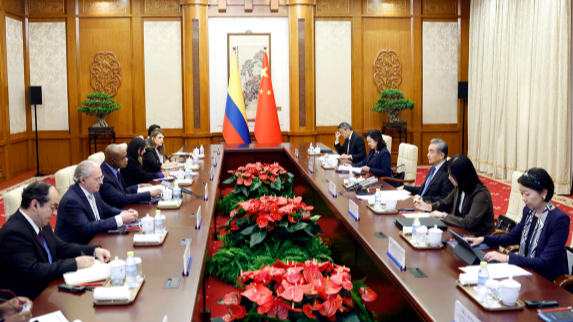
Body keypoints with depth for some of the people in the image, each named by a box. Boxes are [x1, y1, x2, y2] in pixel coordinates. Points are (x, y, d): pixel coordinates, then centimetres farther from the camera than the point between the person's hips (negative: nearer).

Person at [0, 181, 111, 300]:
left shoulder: (41, 222, 3)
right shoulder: (14, 232, -22)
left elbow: (60, 247, 13)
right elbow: (33, 272, -26)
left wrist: (94, 250, 0)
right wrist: (74, 263, -22)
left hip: (48, 287, 8)